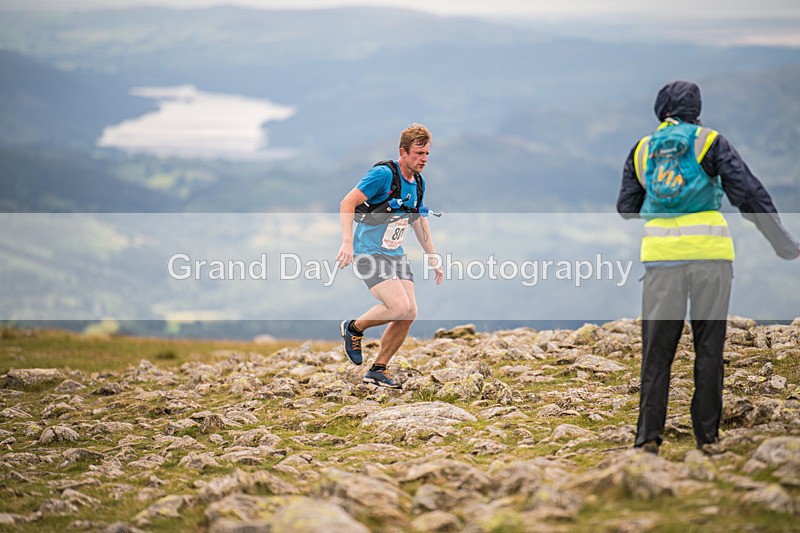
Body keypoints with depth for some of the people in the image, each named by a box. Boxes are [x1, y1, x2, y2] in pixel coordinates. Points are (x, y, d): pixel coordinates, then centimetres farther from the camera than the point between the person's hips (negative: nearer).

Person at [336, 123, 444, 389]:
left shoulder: (418, 182, 8)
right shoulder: (383, 173, -16)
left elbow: (419, 220, 23)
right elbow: (347, 203, -20)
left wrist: (433, 259, 23)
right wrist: (347, 242, -30)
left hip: (396, 254, 8)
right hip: (369, 253, -8)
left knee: (409, 313, -4)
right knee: (399, 307, -23)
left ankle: (377, 370, 10)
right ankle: (353, 328, 4)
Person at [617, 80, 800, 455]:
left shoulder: (641, 150, 13)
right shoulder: (709, 142, 4)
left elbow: (626, 208, 17)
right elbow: (748, 192, -2)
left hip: (661, 252, 2)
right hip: (710, 252, -2)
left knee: (657, 347, 5)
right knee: (709, 346, 6)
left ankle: (649, 434, -4)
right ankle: (707, 435, 6)